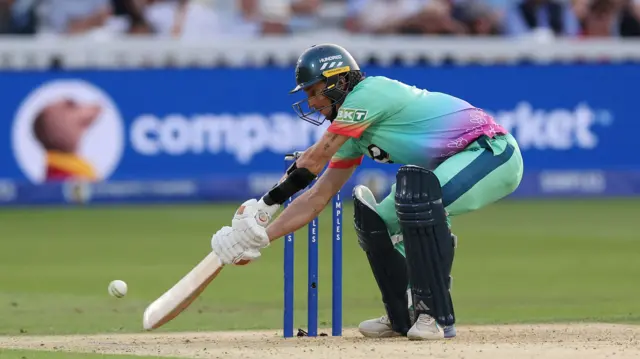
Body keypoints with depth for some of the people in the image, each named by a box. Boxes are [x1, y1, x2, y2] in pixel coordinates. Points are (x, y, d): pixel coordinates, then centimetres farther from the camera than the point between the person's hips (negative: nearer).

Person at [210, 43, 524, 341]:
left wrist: (266, 205, -12)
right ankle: (404, 317, 17)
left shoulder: (367, 93, -15)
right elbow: (317, 198, 15)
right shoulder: (356, 131, 14)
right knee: (375, 220, 9)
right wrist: (259, 238, 8)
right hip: (463, 164, 11)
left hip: (495, 150, -11)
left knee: (417, 189, -34)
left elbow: (314, 160, -16)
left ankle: (438, 316, -28)